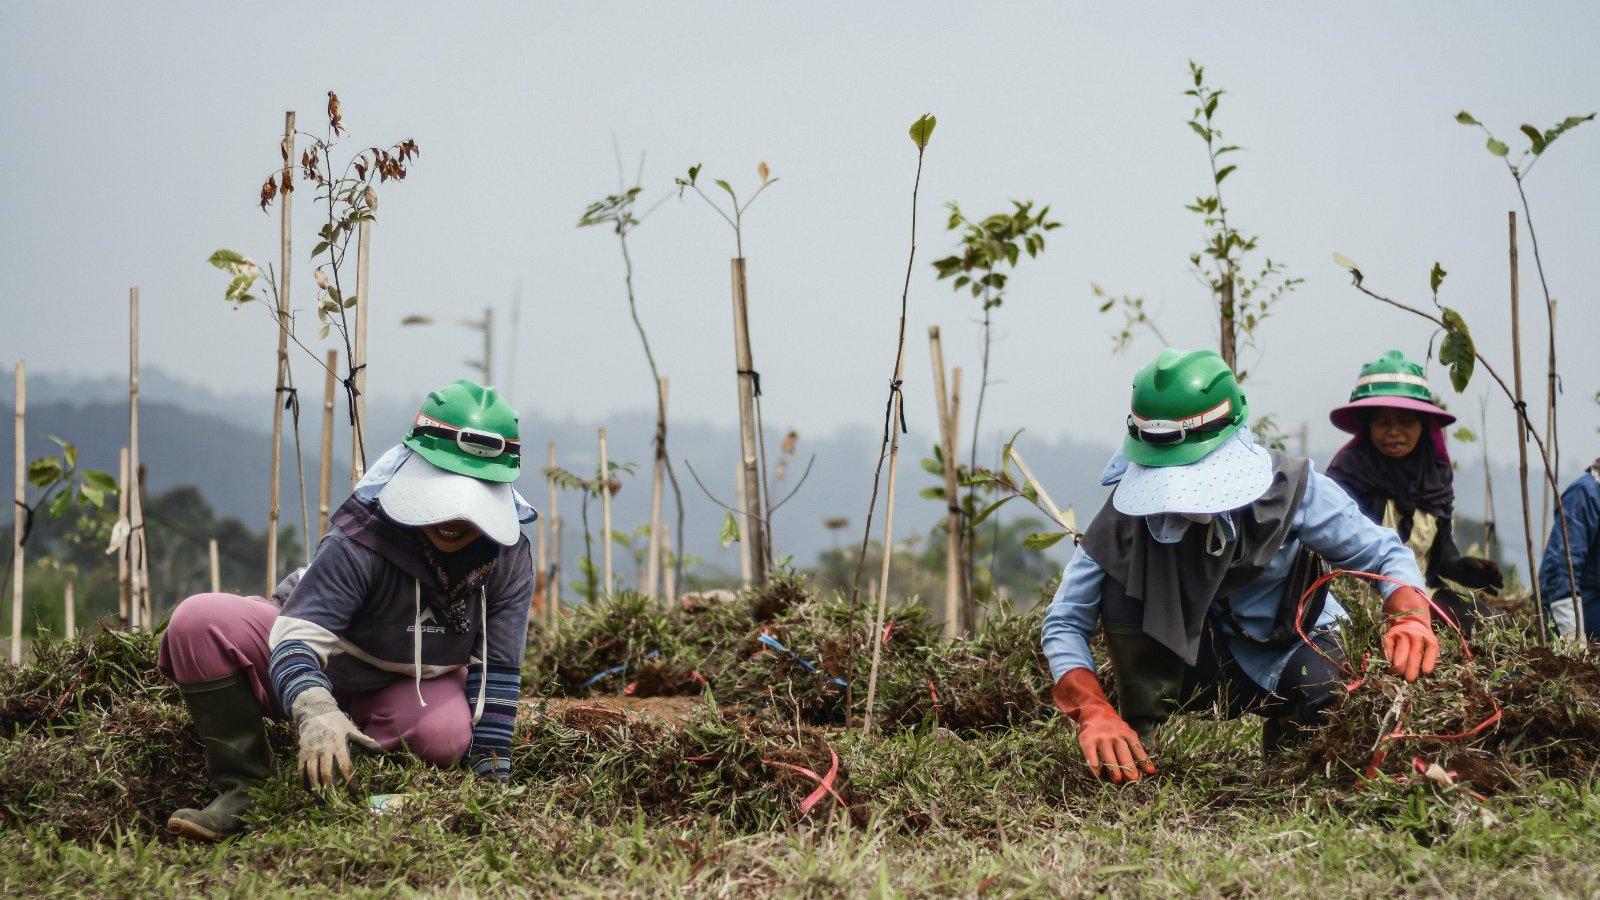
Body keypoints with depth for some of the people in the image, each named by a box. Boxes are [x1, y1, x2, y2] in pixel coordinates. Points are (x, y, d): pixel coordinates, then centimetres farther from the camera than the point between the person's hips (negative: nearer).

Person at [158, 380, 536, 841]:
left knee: (446, 736, -36)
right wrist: (314, 711, -60)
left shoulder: (510, 561, -20)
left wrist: (492, 772, -19)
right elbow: (297, 640, -38)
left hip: (402, 691, 2)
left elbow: (498, 669, -14)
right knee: (199, 621, -30)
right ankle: (241, 788, -24)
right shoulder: (358, 543, -32)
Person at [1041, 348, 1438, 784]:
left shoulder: (1290, 490, -23)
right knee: (1122, 579, -27)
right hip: (1193, 664, 0)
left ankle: (1283, 731, 2)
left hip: (1287, 655, 0)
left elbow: (1384, 554, -11)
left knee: (1325, 698, -35)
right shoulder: (1126, 514, -22)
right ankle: (1139, 736, -15)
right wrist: (1094, 713, -37)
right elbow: (1063, 624, -20)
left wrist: (1410, 615, -34)